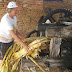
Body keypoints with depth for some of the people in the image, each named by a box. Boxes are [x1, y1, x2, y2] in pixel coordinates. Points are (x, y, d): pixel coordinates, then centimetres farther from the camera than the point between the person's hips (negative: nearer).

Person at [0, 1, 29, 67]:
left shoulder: (14, 17, -2)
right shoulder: (6, 19, -29)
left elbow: (15, 31, 4)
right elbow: (13, 34, -34)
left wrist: (24, 39, -7)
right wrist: (23, 44, -36)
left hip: (10, 40, 8)